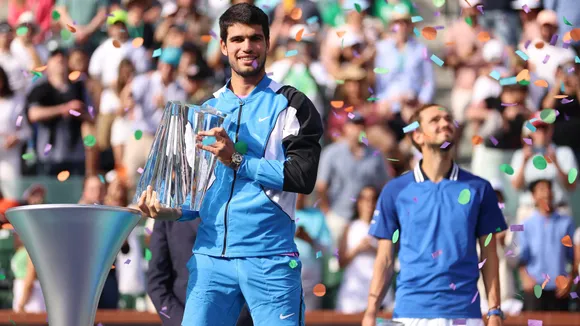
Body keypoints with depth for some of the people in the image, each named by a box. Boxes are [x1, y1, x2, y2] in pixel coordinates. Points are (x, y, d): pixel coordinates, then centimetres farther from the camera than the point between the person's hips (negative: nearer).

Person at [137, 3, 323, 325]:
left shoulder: (290, 104, 5)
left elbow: (303, 176, -7)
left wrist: (238, 161, -11)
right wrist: (169, 210, 1)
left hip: (269, 259, -4)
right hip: (210, 257, 4)